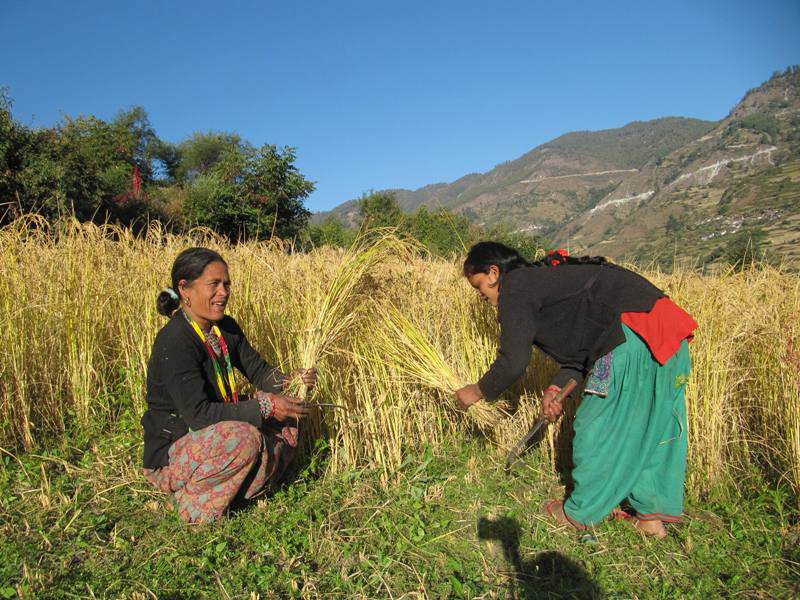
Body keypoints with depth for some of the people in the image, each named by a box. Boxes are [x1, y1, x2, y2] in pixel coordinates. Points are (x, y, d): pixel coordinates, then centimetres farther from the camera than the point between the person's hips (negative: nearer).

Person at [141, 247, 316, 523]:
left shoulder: (226, 329, 0)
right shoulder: (173, 342, -25)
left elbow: (258, 371, 5)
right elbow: (197, 414, -29)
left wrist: (288, 381, -17)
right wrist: (263, 407, -30)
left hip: (212, 435, 8)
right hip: (169, 454, -8)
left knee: (284, 418, 0)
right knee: (245, 437, -33)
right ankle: (194, 503, -9)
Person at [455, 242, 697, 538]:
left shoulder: (515, 287, -5)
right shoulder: (543, 278, 24)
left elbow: (513, 363, -9)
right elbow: (581, 344, 25)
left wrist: (478, 392, 7)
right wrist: (557, 388, 16)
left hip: (633, 335, -10)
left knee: (596, 427, 5)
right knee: (654, 424, 18)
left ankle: (580, 513, 22)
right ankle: (652, 515, 32)